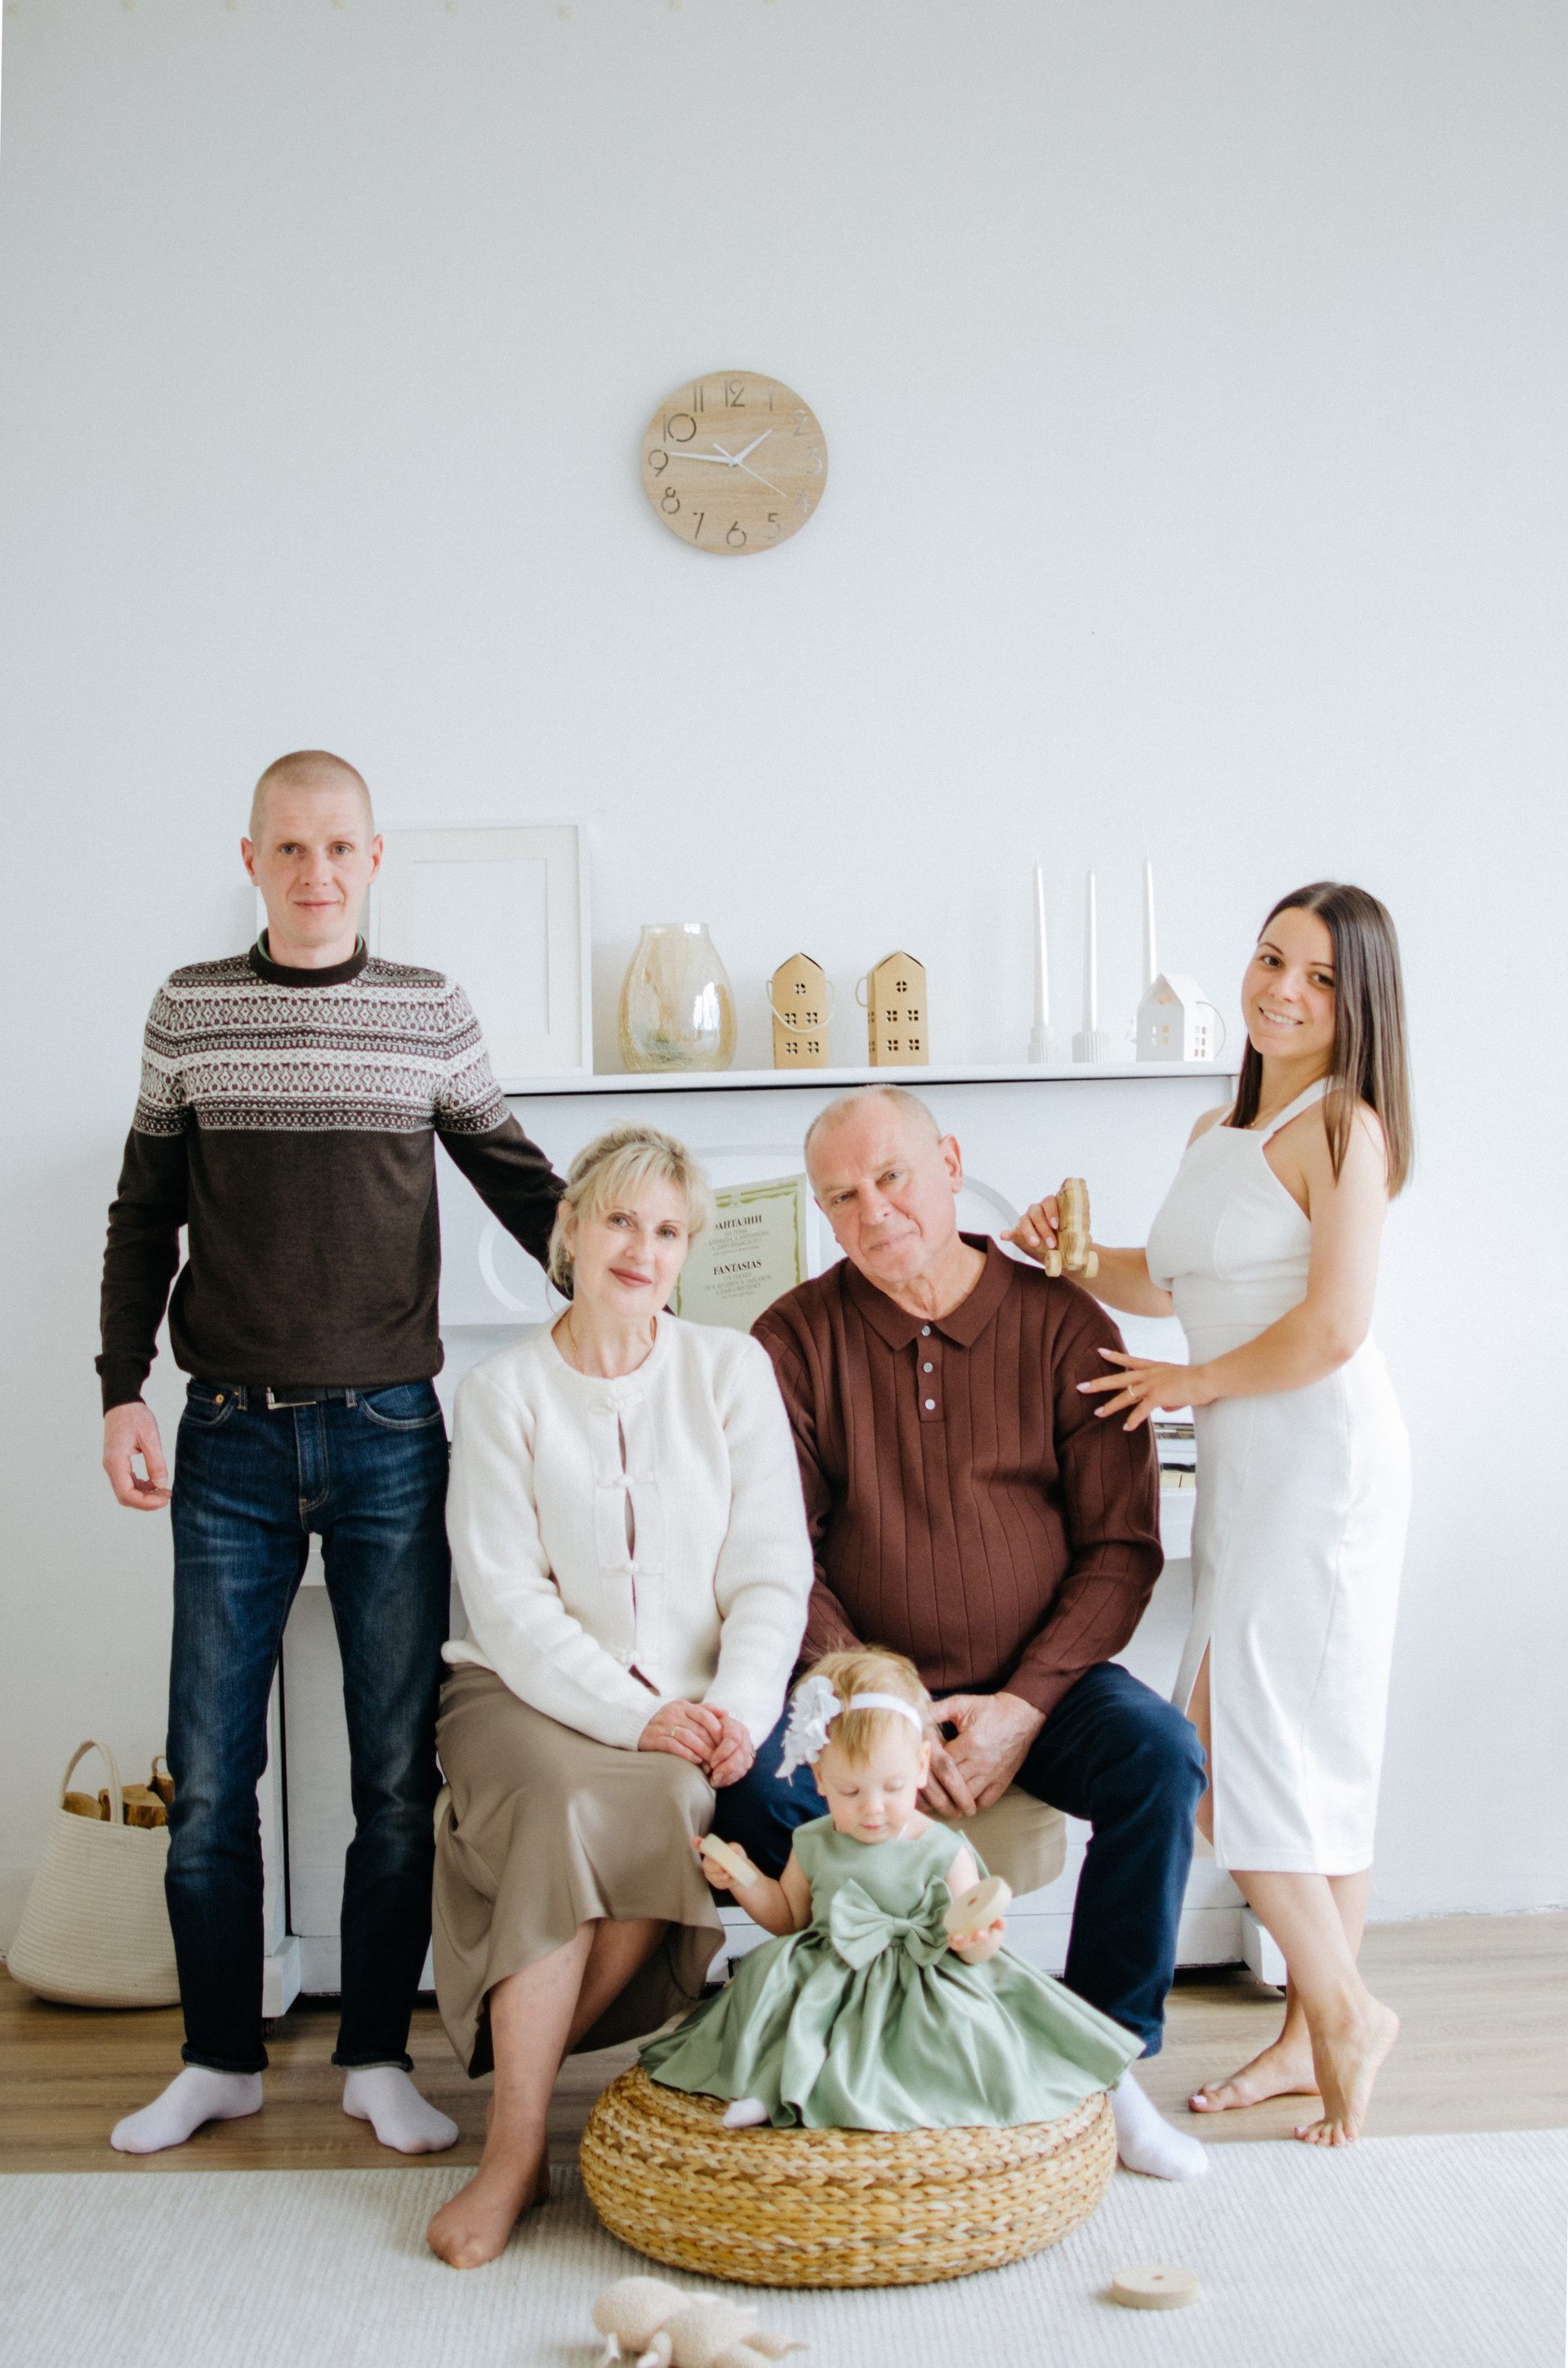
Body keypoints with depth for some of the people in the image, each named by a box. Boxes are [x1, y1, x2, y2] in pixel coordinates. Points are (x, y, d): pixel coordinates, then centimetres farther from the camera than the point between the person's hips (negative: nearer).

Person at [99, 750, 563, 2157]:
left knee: (396, 1771, 5)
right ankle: (220, 2060, 22)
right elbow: (144, 1216, 10)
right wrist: (123, 1389, 3)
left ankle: (378, 2058, 20)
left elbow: (523, 1185, 10)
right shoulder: (190, 1010, 6)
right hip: (231, 1439, 1)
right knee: (209, 1774, 5)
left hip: (389, 1435, 0)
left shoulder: (429, 1011, 3)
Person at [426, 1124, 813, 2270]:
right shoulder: (505, 1390, 3)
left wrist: (735, 1709, -15)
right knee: (584, 1809, -31)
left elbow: (772, 1572, 2)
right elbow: (507, 1603, -5)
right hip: (535, 1697, -1)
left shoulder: (731, 1369, 7)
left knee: (662, 1815, -30)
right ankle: (518, 2147, -18)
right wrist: (635, 1716, -18)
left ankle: (517, 2076, -8)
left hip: (695, 1709, 1)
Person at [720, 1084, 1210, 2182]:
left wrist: (1025, 1707, -15)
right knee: (753, 1775, -28)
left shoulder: (1065, 1326, -2)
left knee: (1160, 1754, -26)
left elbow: (1122, 1546, -3)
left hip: (1035, 1687, 1)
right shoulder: (796, 1340, -1)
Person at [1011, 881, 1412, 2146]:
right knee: (1304, 1755, 13)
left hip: (1322, 1457, -8)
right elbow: (1175, 1282, 28)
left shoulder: (1344, 1125, -10)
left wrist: (1190, 1383, -6)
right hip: (1241, 1467, 9)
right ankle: (1318, 2032, 23)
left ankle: (1339, 2013, 9)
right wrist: (1075, 1258, 10)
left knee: (1234, 1753, -8)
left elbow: (1333, 1327, -18)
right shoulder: (1218, 1131, 16)